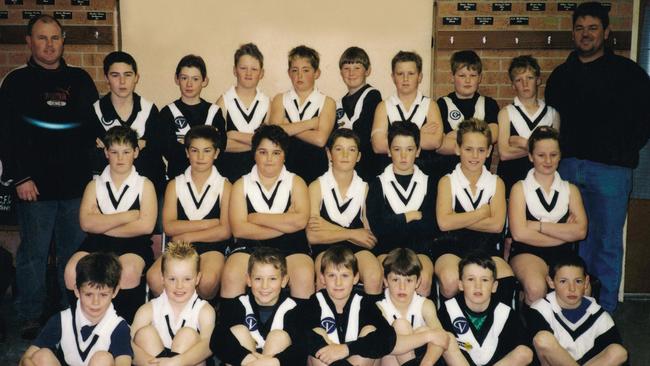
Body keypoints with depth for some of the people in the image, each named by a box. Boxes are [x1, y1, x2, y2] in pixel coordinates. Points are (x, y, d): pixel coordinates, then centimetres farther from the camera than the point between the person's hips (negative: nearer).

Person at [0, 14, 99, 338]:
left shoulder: (80, 80, 11)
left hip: (77, 185, 3)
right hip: (35, 186, -2)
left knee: (75, 251, 9)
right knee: (33, 254, 4)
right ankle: (29, 317, 16)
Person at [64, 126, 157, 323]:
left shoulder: (144, 185, 10)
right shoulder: (95, 185, 16)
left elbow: (146, 225, -6)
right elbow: (86, 223, -1)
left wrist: (102, 225, -4)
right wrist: (127, 216, -7)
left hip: (133, 244, -2)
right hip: (97, 243, 3)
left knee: (128, 271, -36)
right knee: (73, 270, -28)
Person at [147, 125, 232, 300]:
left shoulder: (224, 186, 8)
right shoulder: (175, 185, 13)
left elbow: (225, 231, -2)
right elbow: (169, 227, 0)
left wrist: (187, 235, -6)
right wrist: (208, 223, -6)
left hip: (211, 247, -2)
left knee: (207, 281, -35)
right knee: (154, 278, -30)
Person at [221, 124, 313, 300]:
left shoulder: (295, 182, 12)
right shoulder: (241, 185, 12)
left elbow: (300, 220, -7)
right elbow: (238, 229, -4)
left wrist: (257, 218, -3)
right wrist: (285, 224, -6)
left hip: (290, 246, 0)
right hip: (250, 245, 0)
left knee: (304, 277, -30)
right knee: (231, 277, -29)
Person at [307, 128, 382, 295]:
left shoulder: (365, 188, 10)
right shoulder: (317, 187, 6)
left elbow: (371, 239, 1)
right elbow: (313, 236, -2)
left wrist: (330, 228, -7)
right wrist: (351, 233, -4)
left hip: (357, 249, 2)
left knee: (374, 277, -30)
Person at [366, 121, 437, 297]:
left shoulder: (428, 183, 12)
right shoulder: (378, 184, 9)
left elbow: (433, 227, 0)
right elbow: (376, 226, -4)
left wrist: (395, 223, -5)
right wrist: (411, 216, -2)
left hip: (419, 249, 1)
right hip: (386, 249, -1)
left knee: (424, 279, -30)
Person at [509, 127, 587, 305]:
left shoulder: (570, 189, 17)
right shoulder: (520, 188, 8)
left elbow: (580, 231, 0)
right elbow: (519, 233, -8)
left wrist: (538, 225, -6)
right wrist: (564, 232, -2)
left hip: (564, 255, 3)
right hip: (528, 253, -2)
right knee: (536, 288, -36)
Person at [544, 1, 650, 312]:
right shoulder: (561, 75, 15)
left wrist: (625, 152, -5)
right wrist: (558, 154, 7)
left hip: (610, 169, -3)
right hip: (567, 166, 3)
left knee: (607, 242, 1)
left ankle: (605, 312, 11)